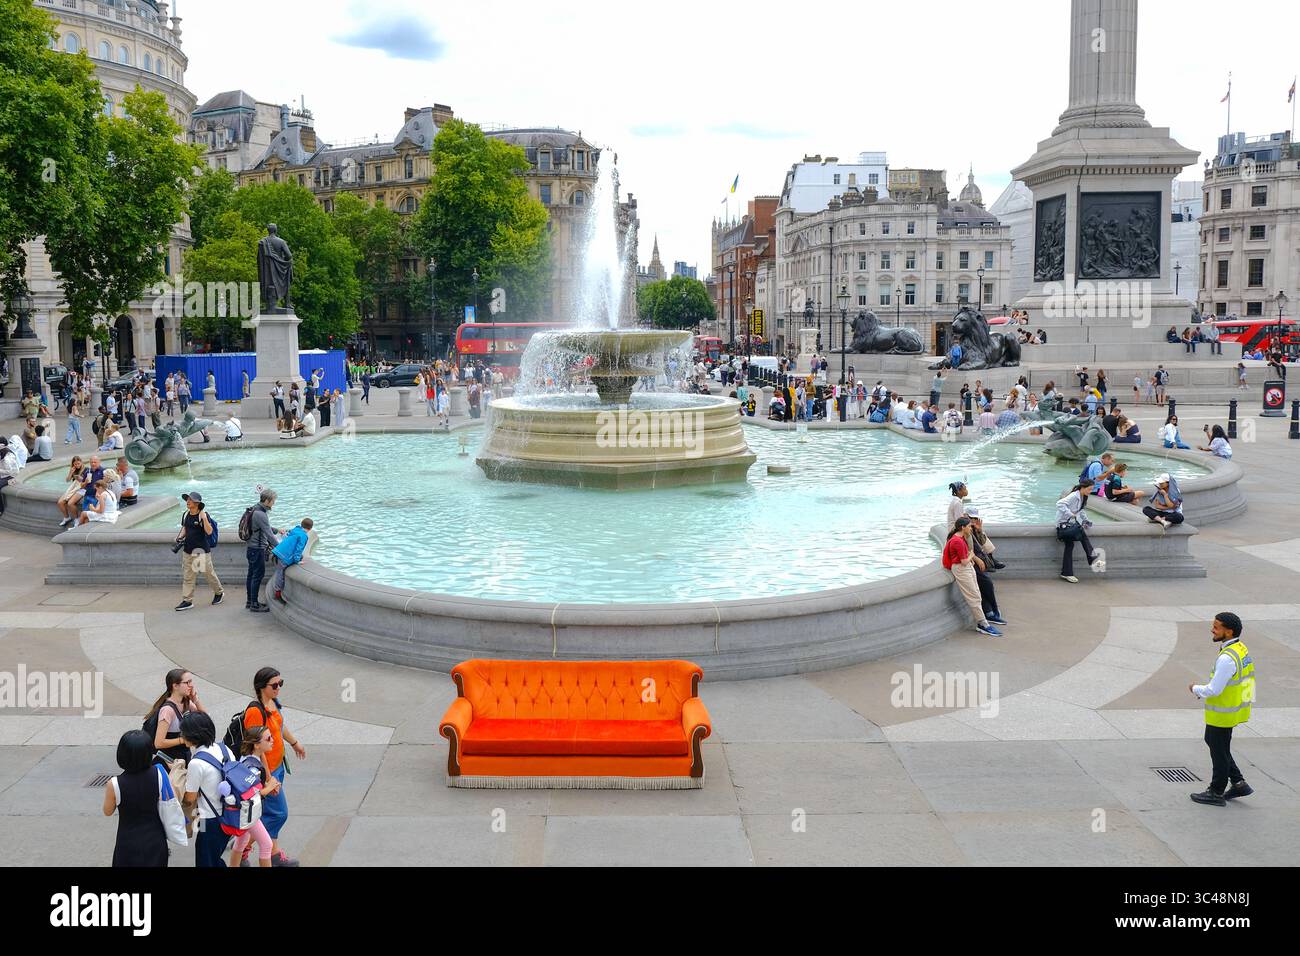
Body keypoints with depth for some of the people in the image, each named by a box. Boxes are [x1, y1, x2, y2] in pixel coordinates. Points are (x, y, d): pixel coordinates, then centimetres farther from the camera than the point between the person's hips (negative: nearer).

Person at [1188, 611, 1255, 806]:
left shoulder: (1227, 659, -29)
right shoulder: (1242, 649, 2)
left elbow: (1214, 690, -26)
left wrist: (1195, 689, -7)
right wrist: (1206, 688, 8)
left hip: (1223, 713, -9)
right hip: (1234, 708, 9)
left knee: (1219, 750, 7)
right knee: (1211, 741, 23)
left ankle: (1217, 793, 23)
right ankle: (1238, 783, 27)